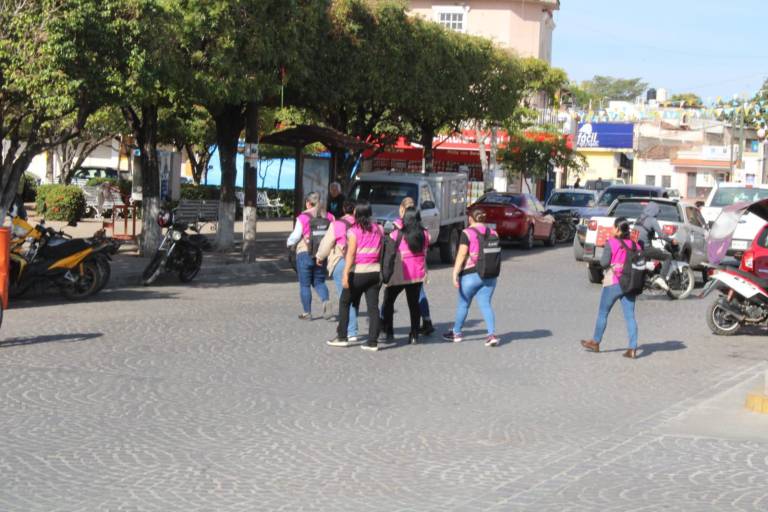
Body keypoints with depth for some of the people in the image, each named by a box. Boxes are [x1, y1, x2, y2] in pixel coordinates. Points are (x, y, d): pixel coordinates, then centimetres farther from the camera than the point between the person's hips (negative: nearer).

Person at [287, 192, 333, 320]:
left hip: (305, 253, -4)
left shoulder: (303, 217, -11)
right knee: (319, 282, 16)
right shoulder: (327, 216, 1)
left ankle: (307, 313, 10)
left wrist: (289, 242, 13)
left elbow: (296, 236, -8)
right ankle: (326, 302, -10)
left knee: (305, 284, 7)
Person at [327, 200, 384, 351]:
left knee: (345, 303, 12)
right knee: (373, 306, 3)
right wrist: (382, 272, 13)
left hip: (358, 272, -4)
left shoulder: (354, 231, -8)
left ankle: (342, 337, 13)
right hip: (375, 271, 4)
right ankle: (373, 341, 0)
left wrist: (345, 274, -16)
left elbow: (351, 254, -14)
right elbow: (382, 252, 7)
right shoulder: (378, 230, 6)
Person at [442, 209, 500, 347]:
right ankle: (492, 334, -11)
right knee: (485, 304, 3)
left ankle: (457, 333, 25)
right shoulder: (492, 233, 7)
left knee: (463, 304, 11)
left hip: (471, 274, -4)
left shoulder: (467, 233, -9)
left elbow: (462, 255, -14)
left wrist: (455, 274, -13)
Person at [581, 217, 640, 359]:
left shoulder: (611, 243, -11)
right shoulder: (634, 244, 2)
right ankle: (632, 348, -3)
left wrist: (602, 258, 6)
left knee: (603, 313, 12)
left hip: (613, 283, -4)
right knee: (630, 316, 2)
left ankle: (595, 342, 25)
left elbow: (604, 262, -14)